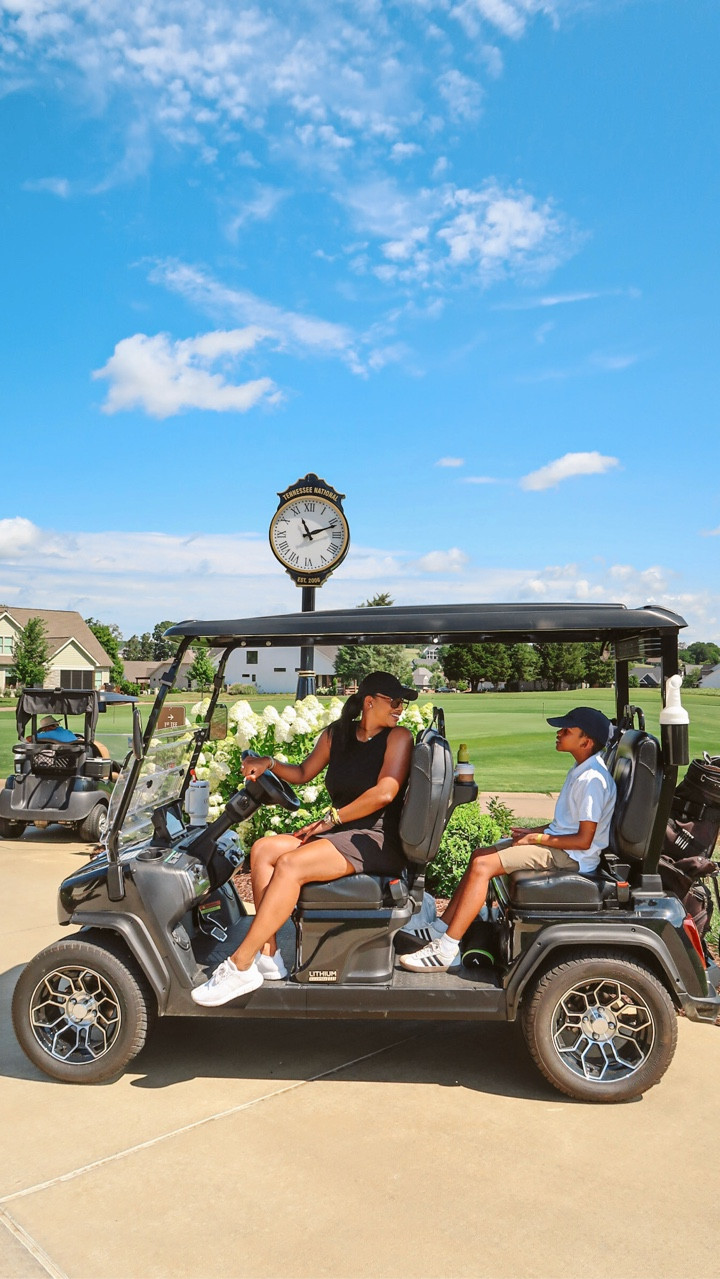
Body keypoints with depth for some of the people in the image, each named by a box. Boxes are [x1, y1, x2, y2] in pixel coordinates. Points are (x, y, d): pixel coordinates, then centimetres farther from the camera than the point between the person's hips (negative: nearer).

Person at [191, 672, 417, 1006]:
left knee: (290, 864, -26)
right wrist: (270, 763, 5)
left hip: (378, 841, -7)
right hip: (339, 835, 7)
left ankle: (240, 965, -21)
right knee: (263, 849, -11)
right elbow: (303, 773, 24)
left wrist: (331, 818, -13)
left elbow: (384, 793, -17)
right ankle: (268, 956, -14)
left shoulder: (398, 737, -5)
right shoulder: (336, 734, 13)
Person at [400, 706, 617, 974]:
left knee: (482, 865, -21)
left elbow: (584, 840, -22)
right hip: (555, 841, 11)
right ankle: (440, 928, 9)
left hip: (569, 854, -11)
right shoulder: (581, 769, 11)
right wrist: (534, 831, 9)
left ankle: (445, 950, -20)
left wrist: (537, 838, -14)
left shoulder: (592, 780, -21)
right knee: (479, 854, 8)